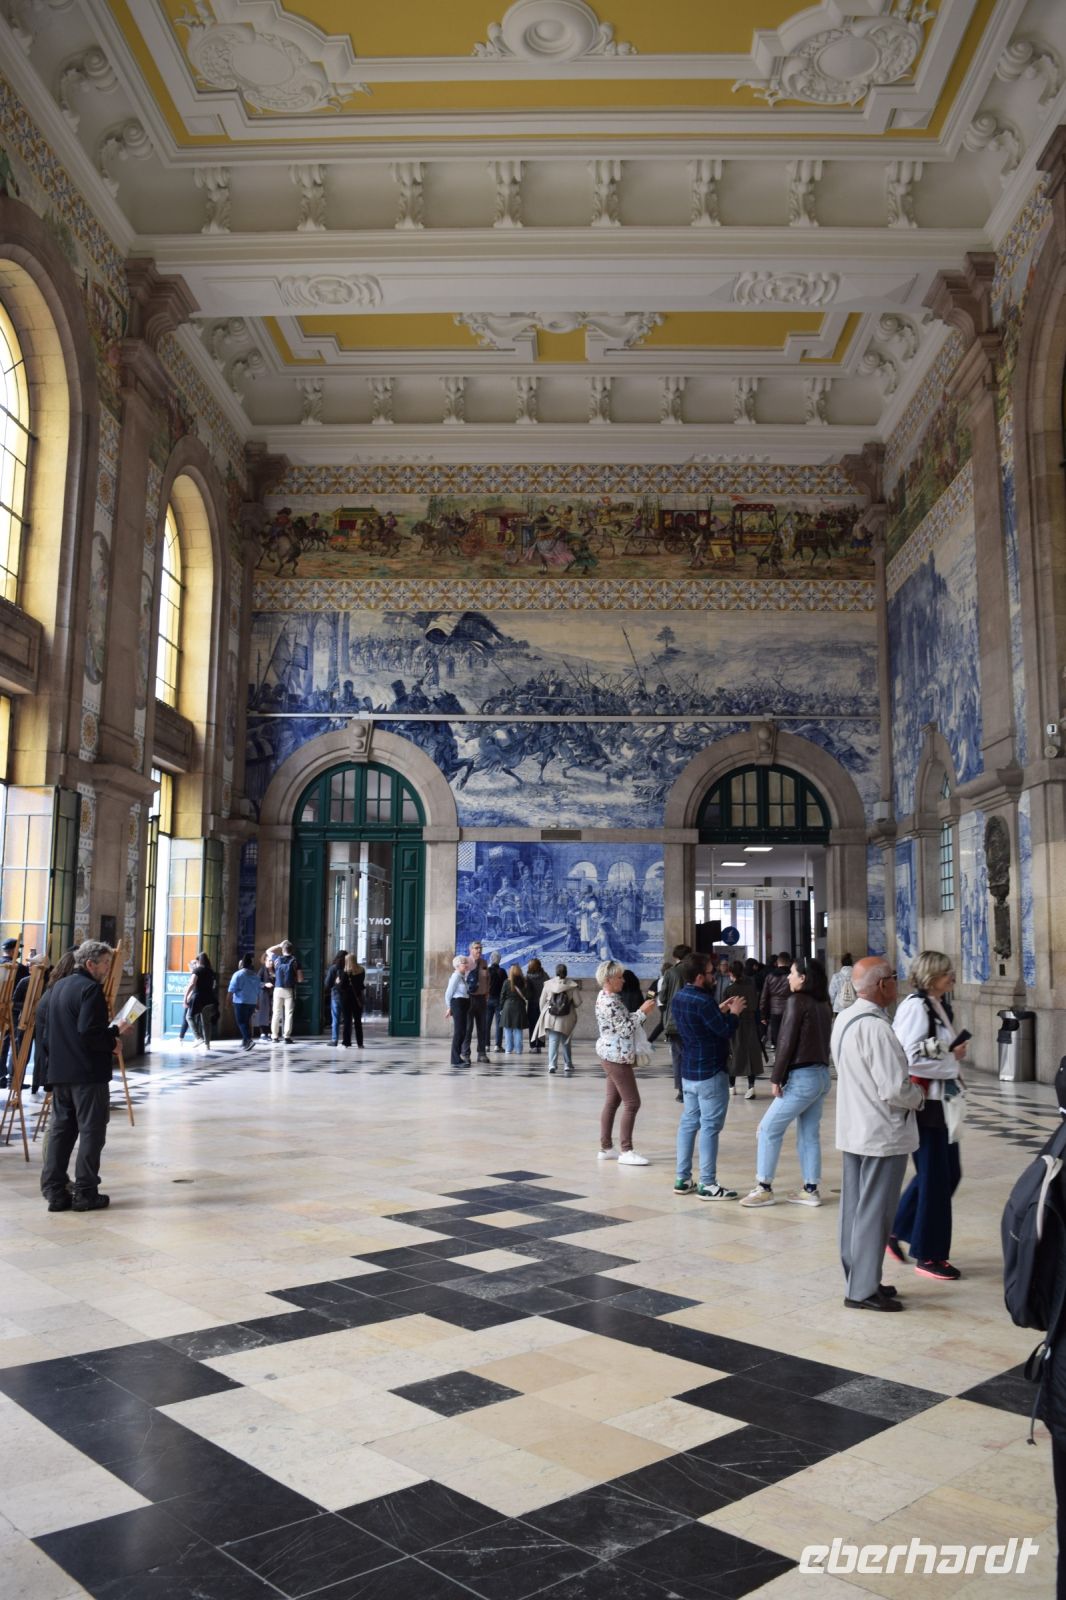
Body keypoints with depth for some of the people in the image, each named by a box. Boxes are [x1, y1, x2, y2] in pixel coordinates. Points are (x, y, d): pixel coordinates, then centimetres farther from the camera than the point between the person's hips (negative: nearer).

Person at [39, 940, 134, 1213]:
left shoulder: (59, 986, 14)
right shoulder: (91, 989, -14)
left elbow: (46, 1029, 18)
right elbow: (89, 1033, -23)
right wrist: (116, 1031, -8)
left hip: (60, 1074, 9)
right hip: (89, 1074, -8)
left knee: (61, 1130, 12)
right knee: (91, 1131, 0)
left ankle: (55, 1192, 14)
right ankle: (85, 1193, 4)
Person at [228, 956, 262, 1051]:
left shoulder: (238, 974, -8)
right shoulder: (255, 975, 11)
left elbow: (231, 989, -10)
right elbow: (258, 990, 14)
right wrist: (257, 1003, 20)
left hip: (241, 1001, -6)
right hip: (252, 1002, 6)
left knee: (241, 1022, -5)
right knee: (247, 1021, 16)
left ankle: (249, 1039, -21)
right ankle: (245, 1041, 18)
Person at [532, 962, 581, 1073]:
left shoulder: (548, 983, -3)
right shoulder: (572, 984, -7)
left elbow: (542, 1001, 2)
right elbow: (578, 1002, -5)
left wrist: (543, 1013, 17)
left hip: (551, 1018, 0)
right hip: (566, 1018, 0)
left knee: (553, 1042, 2)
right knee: (566, 1042, 15)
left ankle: (552, 1065, -9)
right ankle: (567, 1065, 23)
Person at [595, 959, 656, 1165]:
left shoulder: (609, 997, 12)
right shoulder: (608, 1002, -20)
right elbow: (626, 1028, -19)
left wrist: (640, 1011, 7)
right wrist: (642, 1012, -12)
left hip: (613, 1055, 10)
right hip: (617, 1057, -10)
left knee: (612, 1101, 12)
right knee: (632, 1103, -7)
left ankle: (606, 1148, 16)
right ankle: (626, 1151, -5)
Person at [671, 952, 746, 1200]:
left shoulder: (678, 998, 7)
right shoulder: (703, 1001, -22)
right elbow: (725, 1031, -17)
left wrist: (720, 1010, 14)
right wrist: (733, 1013, 0)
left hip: (688, 1072, 9)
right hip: (710, 1073, -9)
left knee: (688, 1123, 12)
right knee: (710, 1127, -3)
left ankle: (683, 1179, 17)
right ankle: (707, 1184, 0)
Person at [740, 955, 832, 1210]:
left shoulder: (797, 1001, -13)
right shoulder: (823, 1005, 9)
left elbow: (787, 1043, -15)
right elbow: (822, 1040, 11)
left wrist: (776, 1078, -10)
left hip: (802, 1078, -8)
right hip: (822, 1076, 8)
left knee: (768, 1130, 1)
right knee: (809, 1135, 13)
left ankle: (764, 1189, 5)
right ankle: (810, 1190, 16)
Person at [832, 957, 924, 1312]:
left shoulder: (843, 1020, 6)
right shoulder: (876, 1027, -24)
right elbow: (895, 1090, -24)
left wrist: (908, 1081, 10)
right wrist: (919, 1096, -4)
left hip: (853, 1131, 9)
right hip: (883, 1135, -9)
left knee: (854, 1208, 16)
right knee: (874, 1212, 1)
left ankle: (857, 1279, 27)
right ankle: (863, 1290, 10)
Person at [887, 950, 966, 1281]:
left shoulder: (938, 1005, 11)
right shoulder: (915, 1006, -17)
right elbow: (911, 1058, -23)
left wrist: (954, 1052, 3)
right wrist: (952, 1062, -12)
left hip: (941, 1101, 9)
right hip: (923, 1102, -9)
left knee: (949, 1172, 15)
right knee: (934, 1177, 1)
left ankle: (897, 1229, 28)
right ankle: (928, 1256, 16)